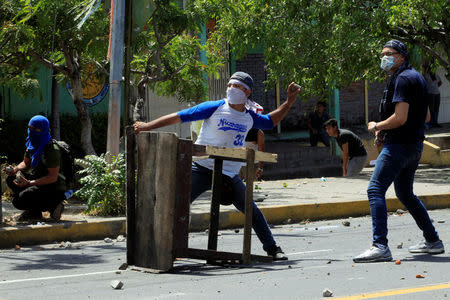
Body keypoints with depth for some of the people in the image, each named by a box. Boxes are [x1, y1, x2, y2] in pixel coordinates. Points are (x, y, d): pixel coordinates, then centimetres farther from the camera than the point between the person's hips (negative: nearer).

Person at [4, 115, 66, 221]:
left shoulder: (51, 149, -23)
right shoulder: (32, 144, 4)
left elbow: (53, 177, -25)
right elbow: (26, 163, 19)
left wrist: (29, 183, -31)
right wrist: (15, 170, -5)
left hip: (53, 190, -9)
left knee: (18, 201, -20)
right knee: (10, 179, 0)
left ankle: (52, 206, -3)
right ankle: (34, 212, 3)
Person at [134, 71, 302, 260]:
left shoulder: (250, 117, 9)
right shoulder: (214, 108, -5)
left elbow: (271, 121, 30)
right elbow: (178, 117, -5)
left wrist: (290, 101, 21)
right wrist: (147, 126, -9)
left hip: (230, 174, 3)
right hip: (202, 169, -3)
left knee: (252, 212, 2)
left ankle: (272, 248, 18)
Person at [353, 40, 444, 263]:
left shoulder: (402, 79, -14)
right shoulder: (416, 77, 18)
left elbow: (400, 118, -23)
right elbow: (425, 115, 25)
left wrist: (377, 126, -6)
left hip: (399, 144, -11)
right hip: (414, 144, 11)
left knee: (375, 190, -15)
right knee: (405, 194, 22)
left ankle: (380, 246, -25)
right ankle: (432, 240, 26)